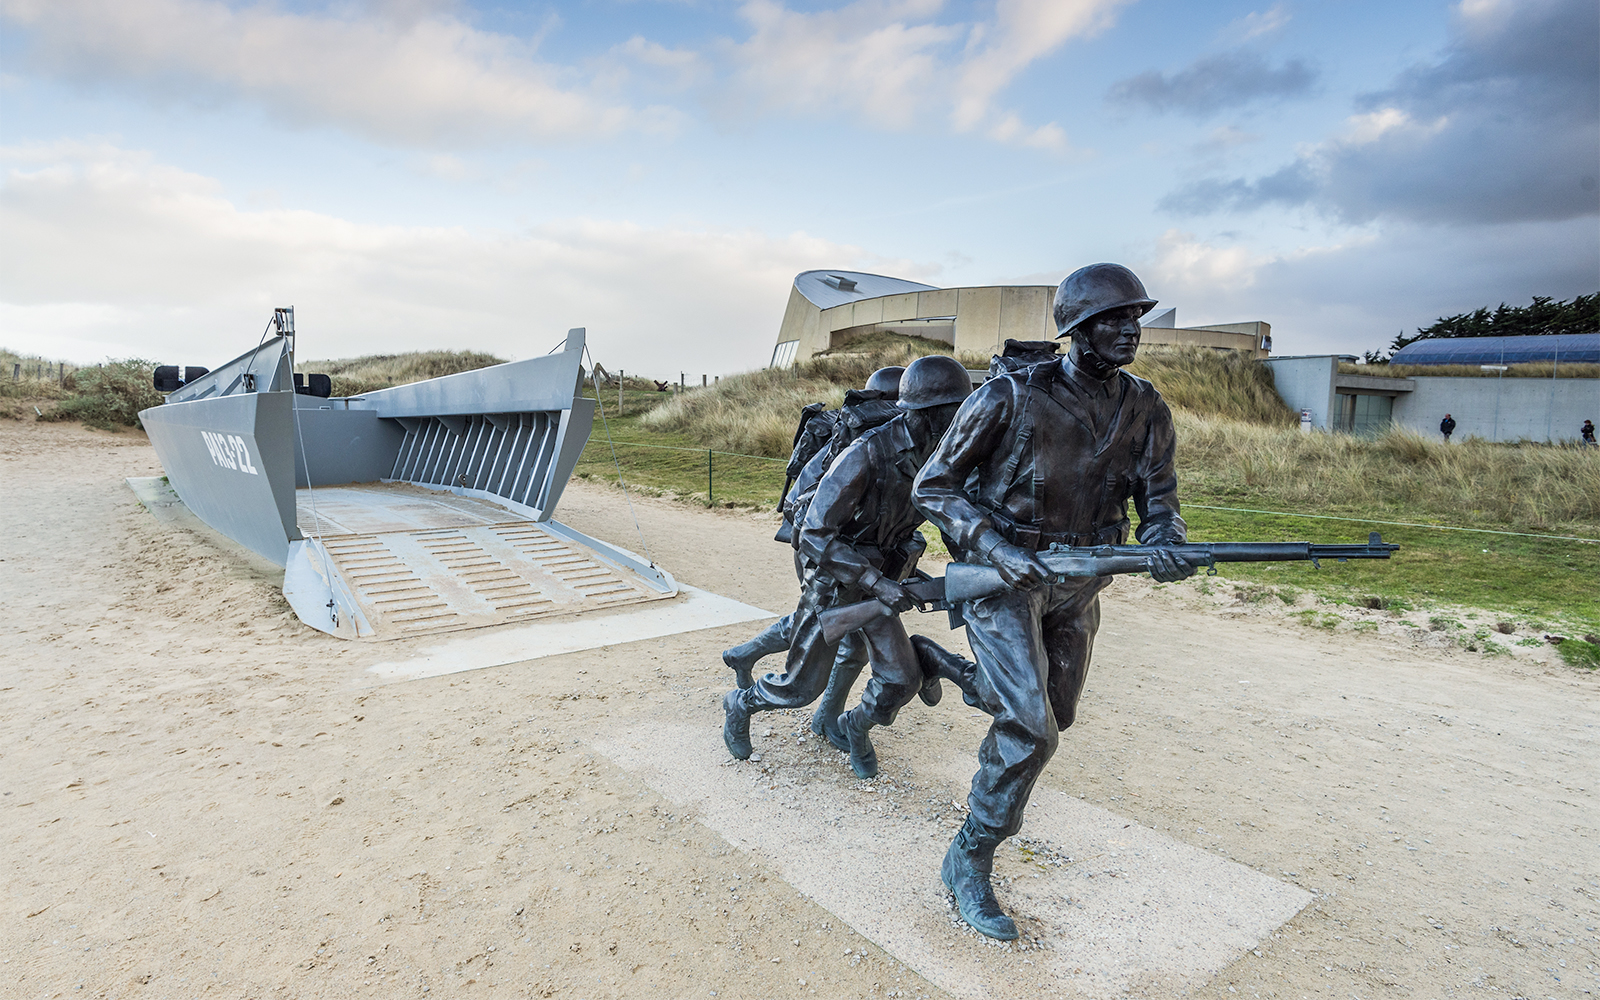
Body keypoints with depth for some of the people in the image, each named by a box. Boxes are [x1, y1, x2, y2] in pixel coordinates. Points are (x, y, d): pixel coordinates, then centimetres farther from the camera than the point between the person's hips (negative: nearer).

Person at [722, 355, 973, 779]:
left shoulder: (935, 457, -8)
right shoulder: (865, 456, -31)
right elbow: (814, 536, -30)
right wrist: (877, 583, -34)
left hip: (876, 579, 6)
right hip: (831, 582, -6)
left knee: (902, 679, -2)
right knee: (802, 687, 5)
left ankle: (856, 724, 30)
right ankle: (740, 704, 36)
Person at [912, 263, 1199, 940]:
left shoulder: (1146, 410, -2)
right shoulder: (1012, 398, -18)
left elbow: (1157, 499, 1)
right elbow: (932, 487, -14)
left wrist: (1165, 545, -24)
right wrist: (999, 550, -25)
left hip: (1078, 583, 6)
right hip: (1006, 576, -6)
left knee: (1053, 716, 19)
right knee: (1030, 731, -16)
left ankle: (960, 675, 49)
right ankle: (969, 862, 3)